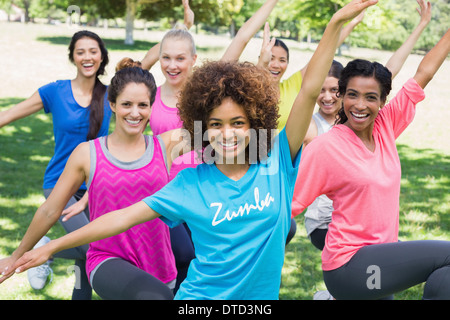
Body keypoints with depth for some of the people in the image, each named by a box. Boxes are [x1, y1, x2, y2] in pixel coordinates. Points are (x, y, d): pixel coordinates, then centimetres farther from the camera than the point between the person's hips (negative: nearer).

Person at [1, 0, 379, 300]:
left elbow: (310, 91, -14)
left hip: (261, 296, 1)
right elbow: (124, 216, -5)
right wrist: (51, 247, -6)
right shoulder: (190, 182, -6)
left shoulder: (277, 163, -7)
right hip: (200, 297, -1)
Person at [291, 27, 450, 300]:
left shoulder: (385, 128, 1)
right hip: (350, 265, -6)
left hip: (381, 256, 6)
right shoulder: (325, 146, -14)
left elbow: (423, 74, 5)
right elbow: (286, 205, -13)